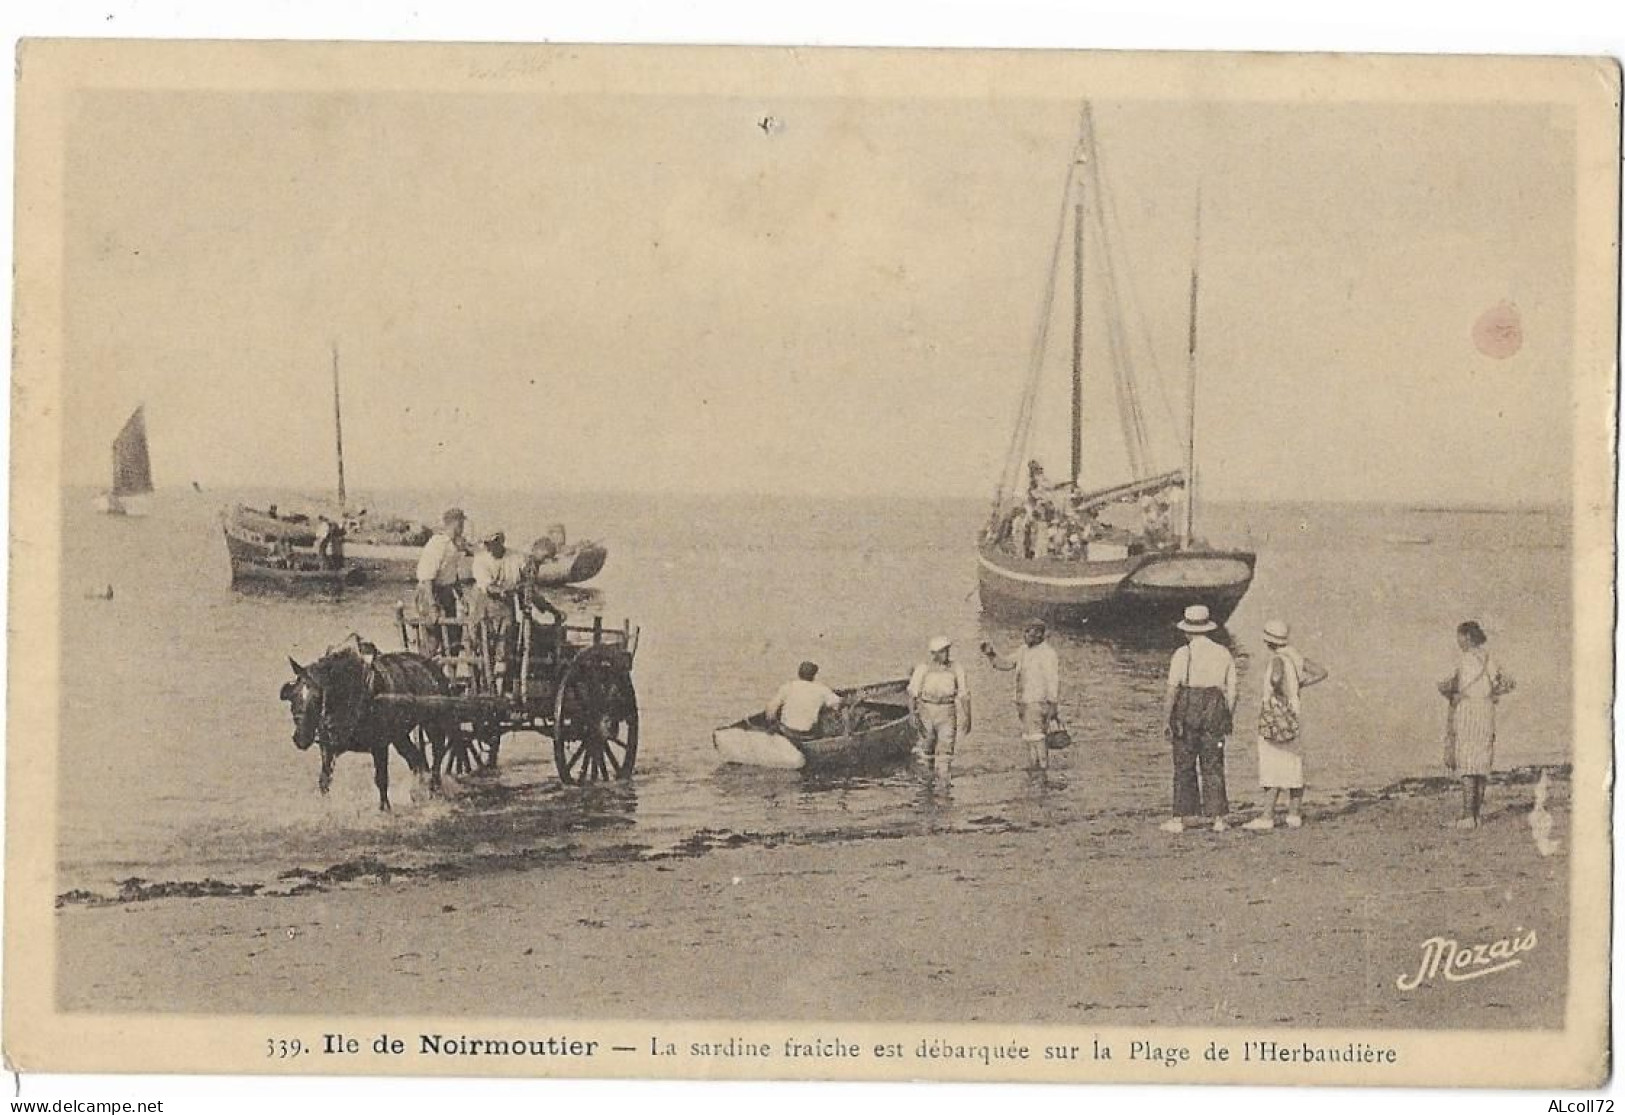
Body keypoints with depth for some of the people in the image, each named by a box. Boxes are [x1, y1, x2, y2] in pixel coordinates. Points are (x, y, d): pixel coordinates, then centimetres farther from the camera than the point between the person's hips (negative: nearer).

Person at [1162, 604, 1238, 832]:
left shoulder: (1183, 654, -6)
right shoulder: (1223, 654, 5)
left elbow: (1172, 690, -10)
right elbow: (1231, 692, 5)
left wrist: (1165, 720, -5)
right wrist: (1229, 719, 14)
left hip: (1186, 712, -3)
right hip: (1214, 712, 3)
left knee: (1184, 767, 4)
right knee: (1213, 767, 8)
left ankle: (1180, 818, 4)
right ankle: (1218, 818, 5)